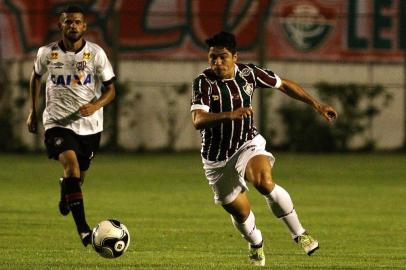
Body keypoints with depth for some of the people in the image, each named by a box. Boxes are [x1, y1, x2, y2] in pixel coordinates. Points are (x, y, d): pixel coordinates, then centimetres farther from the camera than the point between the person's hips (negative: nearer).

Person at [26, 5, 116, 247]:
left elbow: (111, 89, -1)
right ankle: (83, 229, -31)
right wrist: (33, 111, 17)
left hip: (89, 125, 2)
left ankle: (65, 191, 56)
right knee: (71, 164, -26)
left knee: (78, 176, 14)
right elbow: (36, 76, 17)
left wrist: (95, 106, -21)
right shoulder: (47, 53, -4)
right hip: (58, 122, -2)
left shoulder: (96, 53, -6)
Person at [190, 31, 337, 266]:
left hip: (248, 144, 0)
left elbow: (284, 85, 8)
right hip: (217, 159, 0)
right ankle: (256, 245, 43)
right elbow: (198, 121, -32)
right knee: (240, 212, 8)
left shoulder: (248, 73, -8)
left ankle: (300, 234, -15)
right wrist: (230, 115, -47)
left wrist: (316, 105, 9)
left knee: (265, 182, -30)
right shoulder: (204, 82, -18)